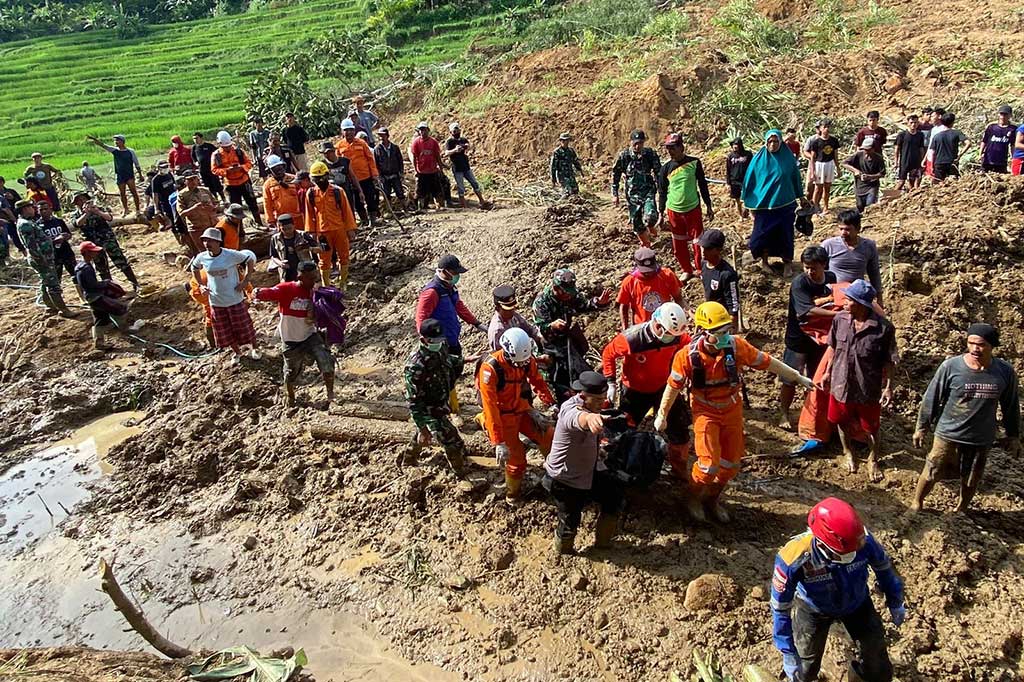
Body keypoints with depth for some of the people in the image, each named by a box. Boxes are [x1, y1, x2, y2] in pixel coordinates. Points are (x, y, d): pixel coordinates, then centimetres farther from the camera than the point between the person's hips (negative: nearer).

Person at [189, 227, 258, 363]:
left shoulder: (231, 255, -19)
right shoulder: (202, 257, -8)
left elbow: (250, 259, -6)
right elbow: (193, 269, 14)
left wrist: (245, 281, -9)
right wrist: (200, 286, 3)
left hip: (235, 299, -3)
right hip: (216, 302, 3)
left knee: (244, 326, 10)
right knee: (225, 331, 15)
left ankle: (254, 349, 36)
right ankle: (237, 353, 38)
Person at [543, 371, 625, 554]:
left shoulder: (590, 406, -6)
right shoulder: (570, 410, -34)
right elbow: (577, 418, -63)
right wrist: (589, 417, -84)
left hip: (590, 471, 8)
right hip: (566, 480, -8)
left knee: (615, 495, 12)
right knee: (570, 521, 6)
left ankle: (603, 541, 36)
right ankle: (563, 552, 39)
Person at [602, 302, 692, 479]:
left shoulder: (677, 336, -21)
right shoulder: (631, 339, -32)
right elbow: (608, 354, -15)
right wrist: (611, 383, -16)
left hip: (663, 386, 3)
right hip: (635, 391, -3)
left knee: (679, 427, 4)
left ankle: (679, 467, 27)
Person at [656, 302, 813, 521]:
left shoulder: (737, 346, -20)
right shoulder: (687, 356, -24)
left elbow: (767, 362, -6)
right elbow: (673, 386, -10)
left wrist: (798, 377, 2)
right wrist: (662, 416, 0)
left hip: (732, 409, 4)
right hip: (705, 411, -3)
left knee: (731, 464, 10)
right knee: (709, 464, -11)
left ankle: (712, 500, 36)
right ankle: (694, 499, 19)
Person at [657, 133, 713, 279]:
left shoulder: (694, 163, -5)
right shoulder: (666, 168, -1)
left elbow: (703, 185, 4)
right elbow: (662, 193, 6)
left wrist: (708, 206, 6)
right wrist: (661, 215, 5)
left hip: (693, 209, -2)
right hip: (673, 211, 2)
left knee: (698, 241, 1)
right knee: (678, 244, 9)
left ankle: (700, 269, 17)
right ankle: (687, 271, 24)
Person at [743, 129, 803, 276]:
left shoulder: (788, 157, -3)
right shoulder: (759, 158, -5)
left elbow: (795, 177, 8)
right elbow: (750, 180, 1)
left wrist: (801, 197, 14)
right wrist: (747, 203, 2)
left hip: (785, 203, 1)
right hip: (764, 203, 0)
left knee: (785, 234, 6)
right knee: (764, 233, 6)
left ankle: (787, 263, 21)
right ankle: (764, 261, 25)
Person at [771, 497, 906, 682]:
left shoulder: (863, 540, -35)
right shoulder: (794, 558, -42)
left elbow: (883, 567, -9)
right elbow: (781, 608, -26)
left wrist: (895, 602, 6)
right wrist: (788, 653, -19)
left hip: (857, 603, 2)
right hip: (813, 610, -2)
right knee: (806, 667, 10)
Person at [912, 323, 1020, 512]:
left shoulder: (1005, 371, -11)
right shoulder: (951, 366, -18)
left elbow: (1011, 406, 4)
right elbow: (932, 398, -7)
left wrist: (1013, 435, 11)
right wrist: (921, 427, -1)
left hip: (981, 439, 2)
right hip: (948, 435, -2)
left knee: (971, 481, 19)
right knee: (931, 474, 9)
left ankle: (962, 509, 45)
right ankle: (917, 503, 34)